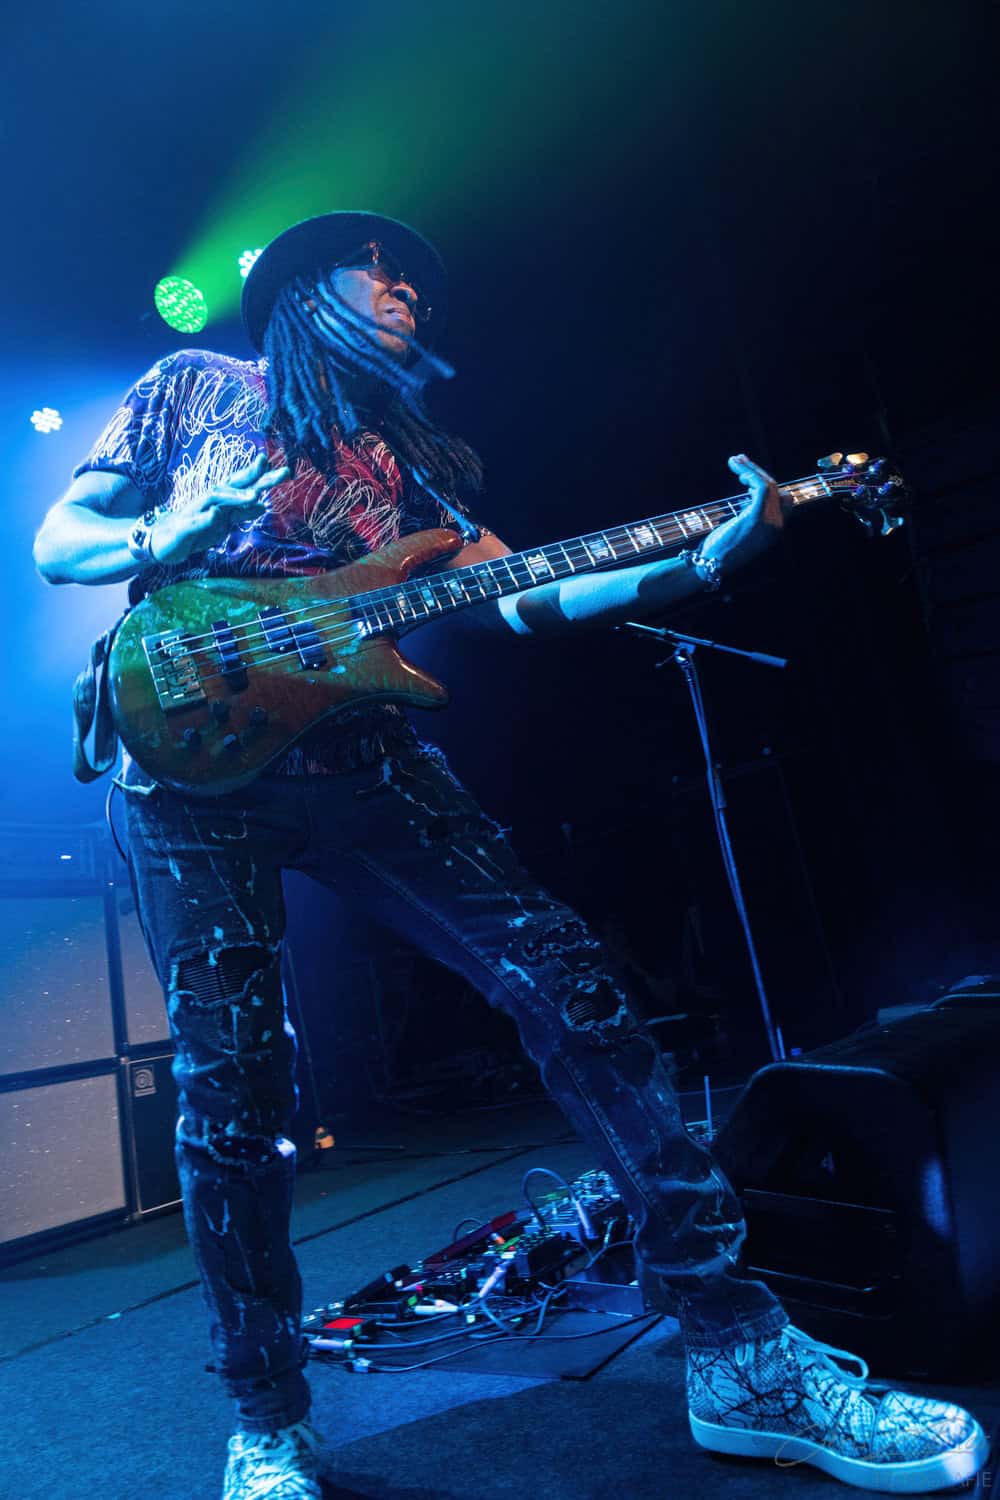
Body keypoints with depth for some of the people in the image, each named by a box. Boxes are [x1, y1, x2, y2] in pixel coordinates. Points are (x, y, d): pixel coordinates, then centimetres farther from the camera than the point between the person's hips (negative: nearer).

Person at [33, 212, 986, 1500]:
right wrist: (171, 537, -10)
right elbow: (54, 543, 14)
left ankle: (740, 1357, 0)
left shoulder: (411, 452, 21)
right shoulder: (195, 388, 16)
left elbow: (519, 600, 9)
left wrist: (703, 562, -3)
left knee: (571, 988, -11)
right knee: (231, 1087, -6)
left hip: (363, 758, 3)